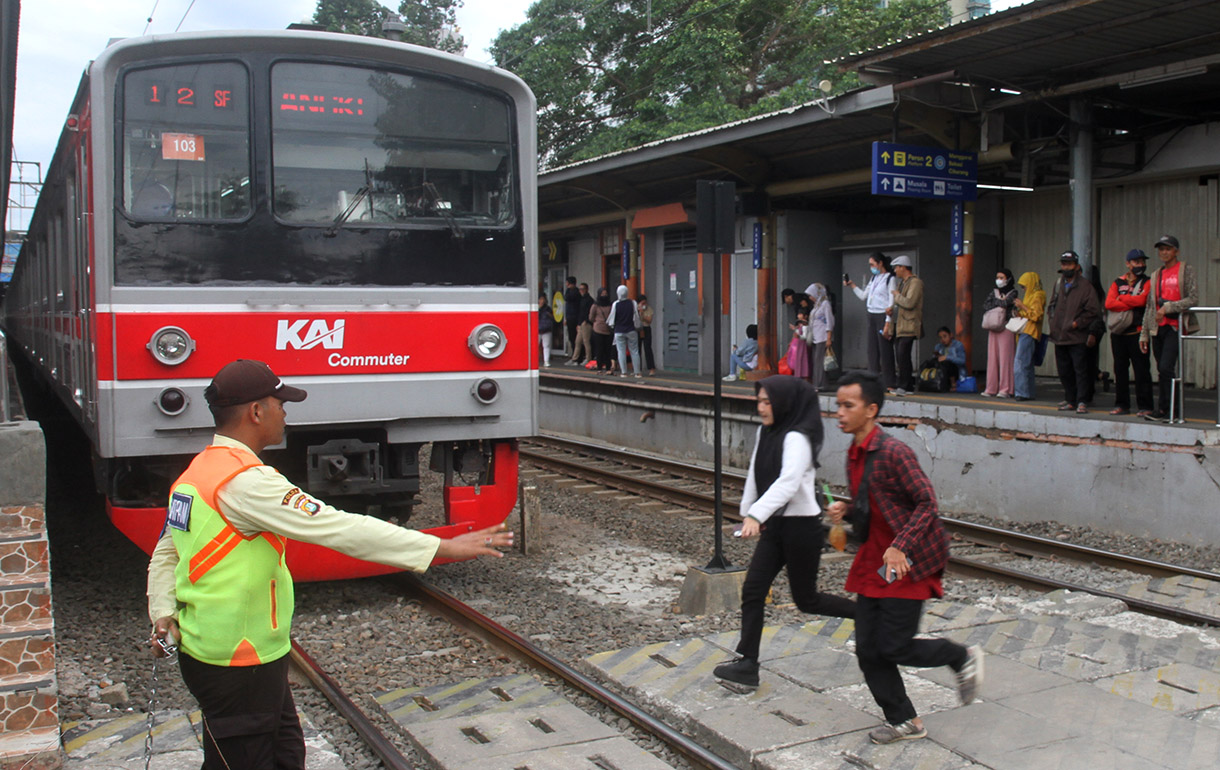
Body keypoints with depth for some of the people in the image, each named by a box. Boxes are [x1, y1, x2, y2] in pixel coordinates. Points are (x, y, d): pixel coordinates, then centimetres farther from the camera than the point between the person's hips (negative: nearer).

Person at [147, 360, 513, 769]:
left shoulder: (197, 472, 9)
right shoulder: (246, 481, -24)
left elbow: (165, 554, 15)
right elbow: (338, 528, -28)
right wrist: (444, 547, -26)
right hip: (236, 663, -10)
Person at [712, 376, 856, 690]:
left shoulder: (797, 438, -19)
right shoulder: (765, 433, 7)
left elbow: (788, 482, -33)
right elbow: (755, 476, 18)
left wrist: (756, 515, -42)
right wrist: (747, 510, 20)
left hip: (802, 525, -8)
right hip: (774, 525, 8)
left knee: (806, 599, 5)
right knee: (752, 591, 0)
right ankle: (747, 665, 4)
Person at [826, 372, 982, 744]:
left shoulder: (893, 452, -19)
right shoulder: (854, 454, 8)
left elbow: (927, 502, -20)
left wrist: (901, 547, -27)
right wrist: (845, 510, 0)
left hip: (908, 561, -8)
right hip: (874, 560, 8)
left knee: (894, 647, -5)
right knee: (868, 649, 6)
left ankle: (964, 658, 22)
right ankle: (903, 720, 22)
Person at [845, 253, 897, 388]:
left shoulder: (890, 279, -7)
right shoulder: (874, 278, 17)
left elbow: (892, 302, -12)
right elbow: (863, 295, 23)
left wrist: (888, 322, -17)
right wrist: (851, 285, 15)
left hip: (883, 316, -8)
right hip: (872, 316, 8)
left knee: (885, 350, -6)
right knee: (872, 350, 7)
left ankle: (888, 384, -3)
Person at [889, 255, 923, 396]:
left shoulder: (915, 282, -12)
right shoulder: (902, 282, 19)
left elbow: (909, 303, -21)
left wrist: (897, 296, -8)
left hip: (909, 326, -10)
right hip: (900, 325, 10)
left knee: (903, 354, -14)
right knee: (900, 354, 8)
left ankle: (905, 387, -11)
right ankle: (908, 385, 15)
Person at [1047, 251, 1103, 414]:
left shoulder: (1085, 286, -4)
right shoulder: (1058, 284, 15)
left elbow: (1094, 311, -7)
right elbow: (1052, 306, 25)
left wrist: (1078, 323, -12)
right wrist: (1053, 321, 9)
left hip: (1078, 338, -6)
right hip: (1060, 337, 6)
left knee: (1080, 370, -7)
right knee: (1064, 371, 10)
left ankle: (1082, 402, -5)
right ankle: (1070, 400, 20)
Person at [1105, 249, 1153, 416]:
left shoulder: (1147, 282, 4)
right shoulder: (1118, 282, 13)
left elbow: (1142, 300, -15)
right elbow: (1109, 303, -2)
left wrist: (1121, 298, -3)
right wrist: (1132, 303, -9)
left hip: (1137, 332, -4)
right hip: (1118, 332, 4)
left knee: (1141, 370, -5)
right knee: (1120, 369, 8)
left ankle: (1145, 407, -1)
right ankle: (1122, 404, 16)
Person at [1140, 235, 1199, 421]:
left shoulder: (1186, 270, 2)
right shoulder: (1155, 276, 18)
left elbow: (1193, 299, -8)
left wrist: (1167, 307, -16)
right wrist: (1143, 334, 13)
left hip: (1175, 326, -6)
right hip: (1157, 328, 6)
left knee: (1166, 367, -17)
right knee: (1161, 371, 6)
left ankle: (1174, 410, -10)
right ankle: (1163, 409, 11)